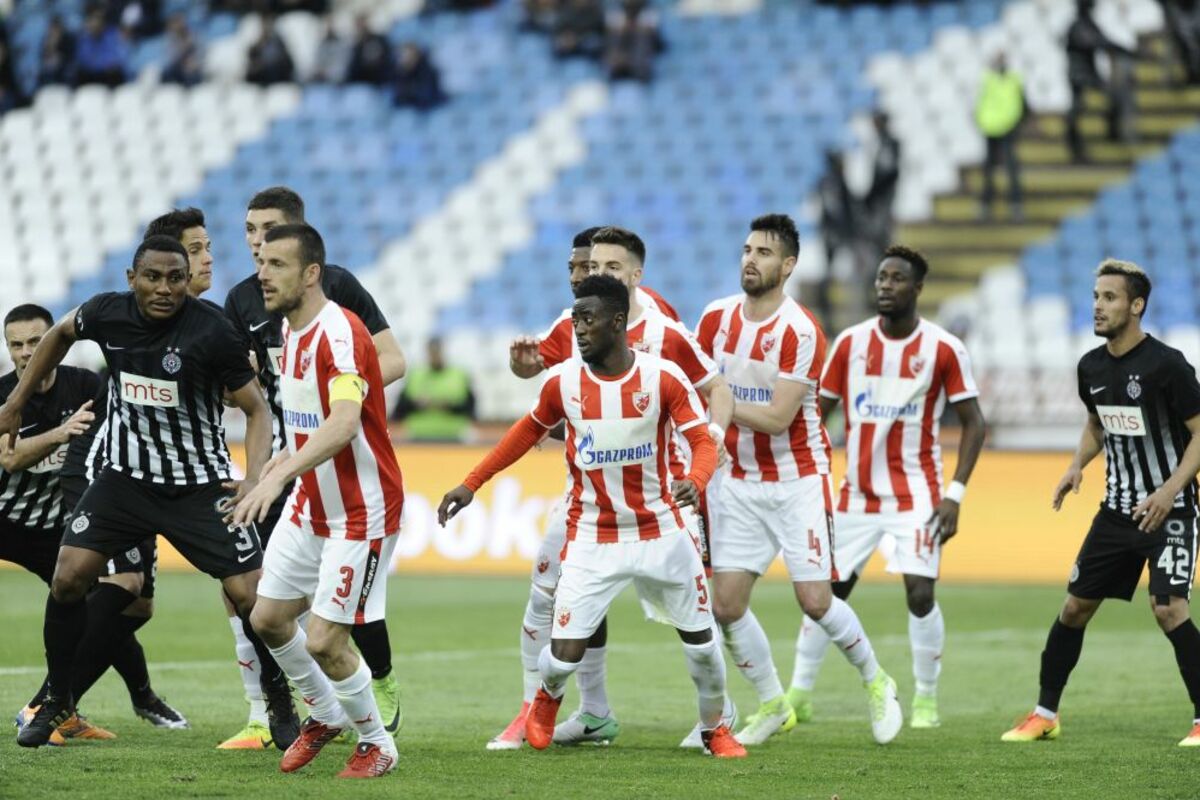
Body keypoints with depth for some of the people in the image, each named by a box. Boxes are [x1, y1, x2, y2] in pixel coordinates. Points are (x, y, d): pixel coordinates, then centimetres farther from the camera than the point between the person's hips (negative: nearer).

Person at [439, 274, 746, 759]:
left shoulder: (663, 378, -12)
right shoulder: (562, 382, -6)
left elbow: (703, 443, -13)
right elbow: (529, 431, 11)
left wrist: (694, 481, -36)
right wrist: (471, 484, 10)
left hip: (662, 532, 0)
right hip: (592, 536, 0)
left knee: (700, 641, 7)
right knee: (564, 654, -8)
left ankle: (714, 728, 33)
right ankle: (546, 701, 27)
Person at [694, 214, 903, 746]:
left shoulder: (801, 332, -17)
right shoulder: (717, 318, 0)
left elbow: (777, 418, -21)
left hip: (798, 481, -5)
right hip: (741, 484, 5)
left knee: (815, 601, -8)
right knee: (726, 604, -2)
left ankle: (876, 683, 18)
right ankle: (772, 705, 16)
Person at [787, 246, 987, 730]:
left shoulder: (943, 349, -7)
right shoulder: (851, 342, 1)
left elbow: (973, 423, -2)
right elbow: (817, 412, 8)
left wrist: (955, 494, -11)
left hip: (915, 493, -3)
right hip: (857, 494, 3)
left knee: (920, 593, -13)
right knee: (826, 591, 4)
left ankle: (926, 700, 3)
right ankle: (798, 696, 16)